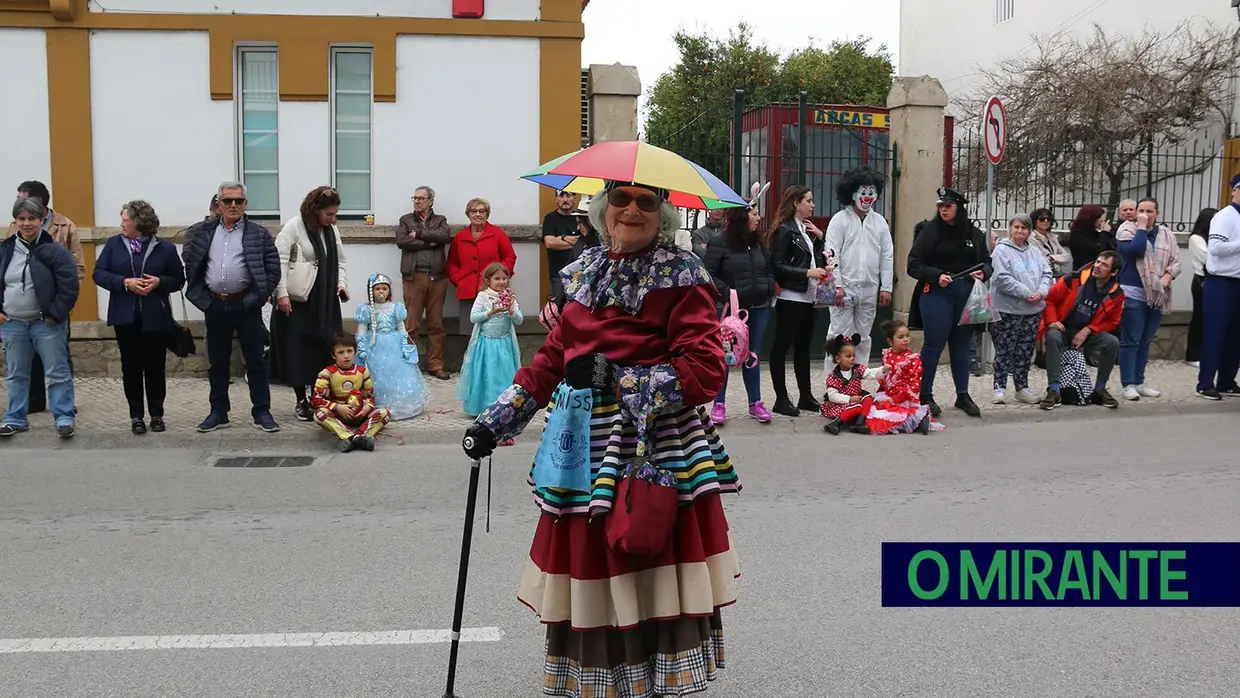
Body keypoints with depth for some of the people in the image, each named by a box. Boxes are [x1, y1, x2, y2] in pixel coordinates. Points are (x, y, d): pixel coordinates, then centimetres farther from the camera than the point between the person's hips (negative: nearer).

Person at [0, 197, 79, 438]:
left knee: (58, 373, 1)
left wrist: (55, 314, -14)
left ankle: (64, 418, 9)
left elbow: (69, 286, -12)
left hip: (46, 323, -4)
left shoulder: (54, 250, -9)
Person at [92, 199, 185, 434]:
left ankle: (157, 414, 17)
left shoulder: (165, 248, 2)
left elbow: (179, 280, 5)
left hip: (155, 317, -1)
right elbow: (99, 274, 0)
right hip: (125, 317, 1)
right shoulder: (113, 244, 6)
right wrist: (125, 282, -15)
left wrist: (159, 282, -15)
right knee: (131, 366, 5)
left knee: (155, 366, 5)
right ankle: (136, 415, 14)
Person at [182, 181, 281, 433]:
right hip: (214, 306, 3)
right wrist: (201, 295, 6)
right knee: (217, 362, 10)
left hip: (246, 305, -3)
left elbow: (273, 268, -3)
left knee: (255, 360, 2)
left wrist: (258, 296, -7)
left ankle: (262, 412, 10)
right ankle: (218, 413, 19)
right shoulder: (202, 232, 8)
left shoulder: (259, 233, 0)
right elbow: (190, 264, 14)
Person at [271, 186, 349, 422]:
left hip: (326, 303, 6)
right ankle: (301, 401, 12)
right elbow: (279, 262, -15)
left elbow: (340, 261, 18)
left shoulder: (332, 230, 9)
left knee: (324, 350, 6)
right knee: (298, 352, 0)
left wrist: (342, 284, 3)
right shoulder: (293, 227, -11)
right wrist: (282, 294, -21)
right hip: (298, 302, -6)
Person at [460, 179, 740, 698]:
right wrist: (497, 419, 11)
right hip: (587, 450, 5)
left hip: (657, 455, -5)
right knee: (589, 587, 9)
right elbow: (552, 358, 16)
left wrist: (617, 380, -16)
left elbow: (705, 370, -12)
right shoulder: (585, 273, 14)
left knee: (655, 590, -2)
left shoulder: (682, 276, -4)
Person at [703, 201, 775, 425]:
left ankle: (755, 402, 20)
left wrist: (768, 288, 2)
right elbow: (708, 273, -10)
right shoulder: (719, 243, -8)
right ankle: (719, 404, 12)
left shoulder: (758, 243, 10)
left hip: (758, 308, 5)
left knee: (753, 355, 12)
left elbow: (770, 270, 19)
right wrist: (727, 292, -17)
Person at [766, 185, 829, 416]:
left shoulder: (808, 229, 15)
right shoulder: (784, 230, -9)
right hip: (790, 297, -8)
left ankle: (806, 395, 22)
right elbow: (777, 266, -15)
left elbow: (819, 259, 18)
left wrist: (820, 238, 6)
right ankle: (781, 399, 4)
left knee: (803, 346, 14)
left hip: (808, 297, 8)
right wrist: (807, 273, -19)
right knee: (782, 346, -1)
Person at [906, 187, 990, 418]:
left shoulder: (974, 233, 9)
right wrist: (936, 276, -17)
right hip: (937, 294, -4)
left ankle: (963, 395, 21)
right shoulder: (930, 231, -2)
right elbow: (914, 264, -3)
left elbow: (987, 261, 18)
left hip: (967, 296, 4)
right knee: (934, 345, -1)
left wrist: (983, 273, -4)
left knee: (962, 346, 11)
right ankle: (925, 396, 9)